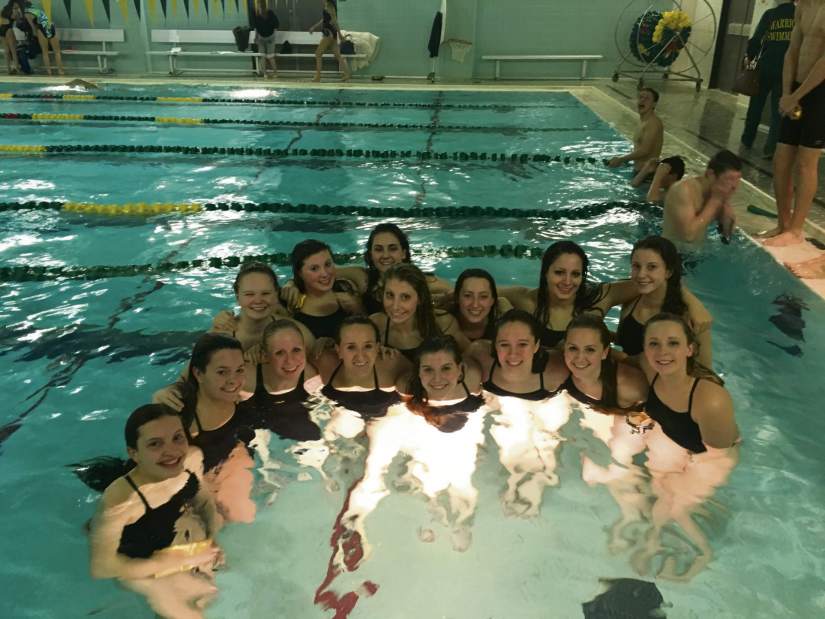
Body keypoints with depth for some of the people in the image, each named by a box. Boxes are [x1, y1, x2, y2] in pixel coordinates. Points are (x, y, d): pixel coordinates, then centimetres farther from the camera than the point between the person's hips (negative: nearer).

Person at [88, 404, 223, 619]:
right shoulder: (121, 499, -33)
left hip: (198, 556, 5)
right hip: (154, 574, -5)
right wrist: (172, 563, -25)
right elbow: (101, 567, -27)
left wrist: (214, 537, -14)